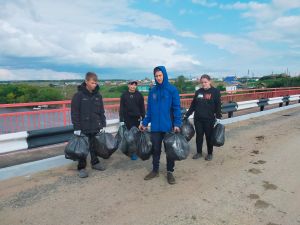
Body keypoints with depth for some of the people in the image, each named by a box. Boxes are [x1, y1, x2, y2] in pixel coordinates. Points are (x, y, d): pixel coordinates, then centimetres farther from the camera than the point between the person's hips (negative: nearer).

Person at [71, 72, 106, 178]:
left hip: (95, 127, 4)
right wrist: (77, 128, -13)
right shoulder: (79, 95, -9)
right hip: (83, 128, -4)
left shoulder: (98, 95, 5)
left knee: (94, 146, 15)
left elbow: (101, 111, 10)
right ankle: (81, 168, 18)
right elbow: (74, 113, -10)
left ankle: (95, 162, 32)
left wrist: (103, 124, 7)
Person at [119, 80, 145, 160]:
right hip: (127, 119, 0)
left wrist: (143, 118, 1)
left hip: (137, 118, 0)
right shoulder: (124, 95, 1)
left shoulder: (139, 95, 2)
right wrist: (121, 120, -4)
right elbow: (121, 108, 0)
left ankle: (134, 152, 10)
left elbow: (142, 107, 4)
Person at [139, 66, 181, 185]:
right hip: (155, 126, 3)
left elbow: (177, 108, -8)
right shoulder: (152, 91, 5)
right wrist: (145, 123, 6)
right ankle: (155, 170, 30)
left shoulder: (172, 90, -6)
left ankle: (170, 172, 24)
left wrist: (177, 124, -16)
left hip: (168, 126, -3)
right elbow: (149, 109, 9)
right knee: (155, 149, 13)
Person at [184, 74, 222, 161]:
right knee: (199, 136, 11)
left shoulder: (215, 92, -4)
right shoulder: (198, 92, 6)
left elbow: (218, 106, -5)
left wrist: (218, 118, -11)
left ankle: (210, 153, 25)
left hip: (209, 119, -3)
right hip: (198, 119, 3)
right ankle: (199, 152, 26)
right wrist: (186, 115, 10)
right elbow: (193, 105, 11)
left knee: (209, 136, 8)